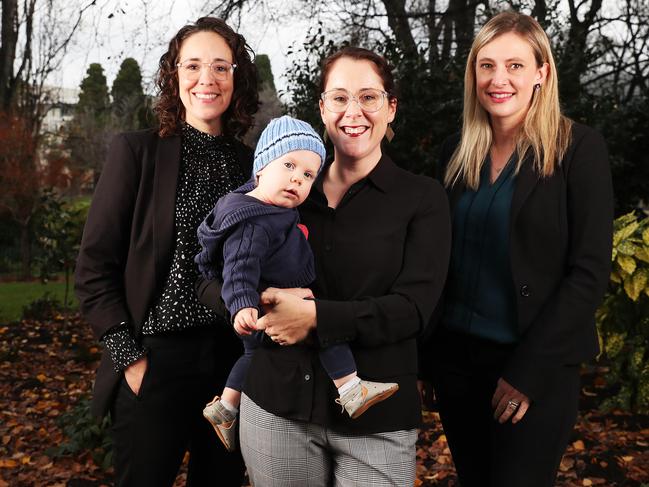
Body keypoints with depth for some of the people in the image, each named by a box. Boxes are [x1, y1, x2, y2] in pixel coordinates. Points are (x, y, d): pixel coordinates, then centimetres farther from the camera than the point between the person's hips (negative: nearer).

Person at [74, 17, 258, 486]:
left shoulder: (252, 163, 6)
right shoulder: (137, 151, -2)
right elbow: (94, 268, -4)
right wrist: (129, 357, -10)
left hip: (235, 361, 3)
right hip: (156, 364, -3)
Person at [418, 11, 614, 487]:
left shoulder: (579, 148, -8)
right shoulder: (458, 151, 6)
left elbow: (589, 272, -12)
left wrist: (529, 370, -16)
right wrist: (428, 346, 4)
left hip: (535, 364, -5)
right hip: (455, 354, 5)